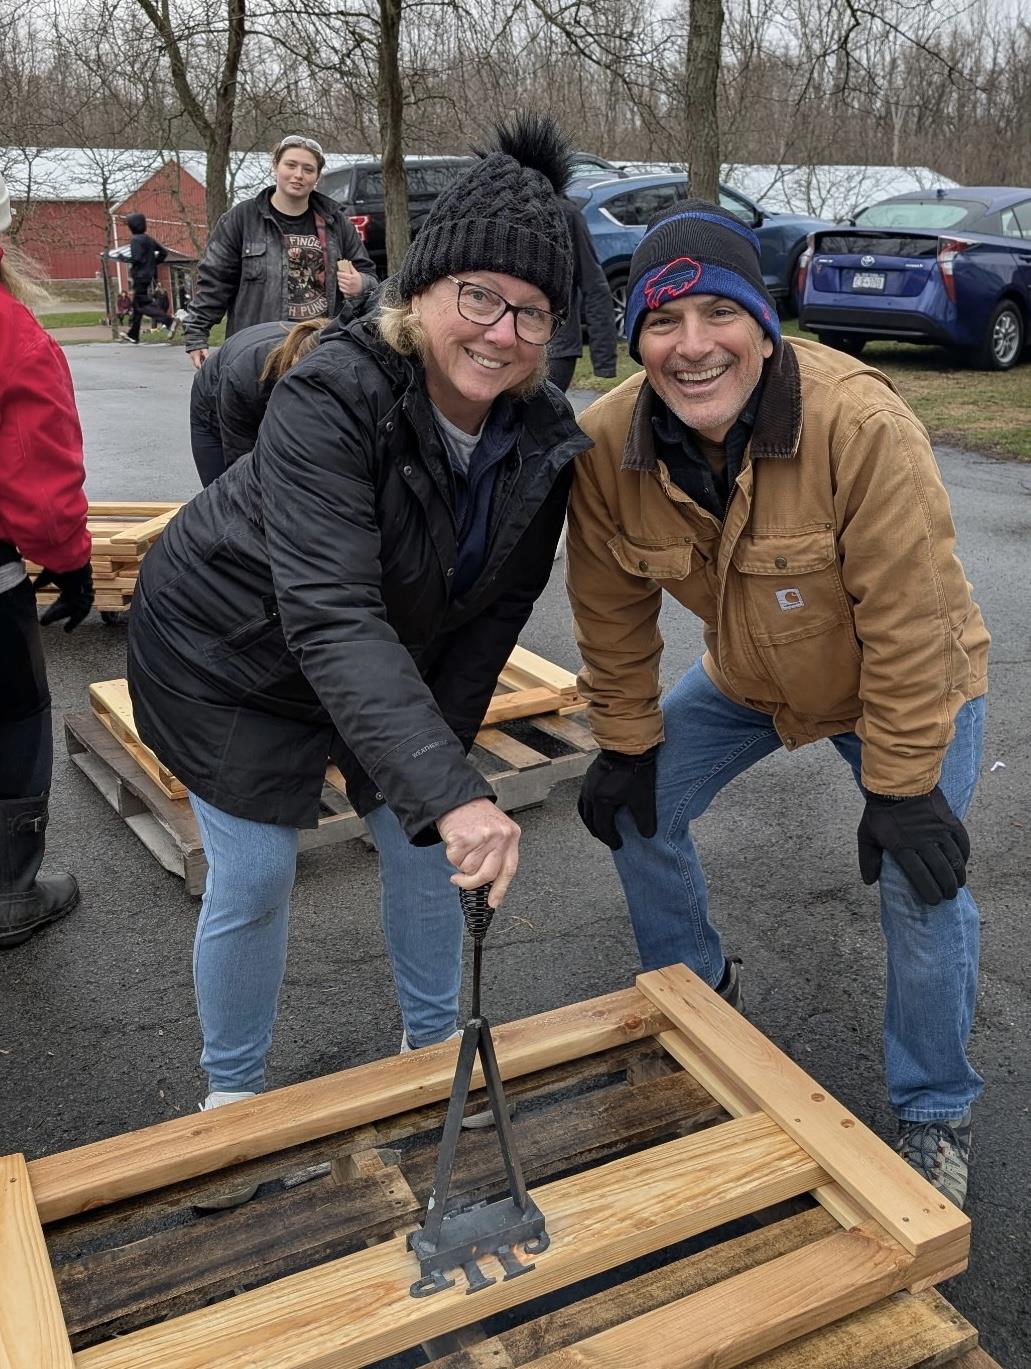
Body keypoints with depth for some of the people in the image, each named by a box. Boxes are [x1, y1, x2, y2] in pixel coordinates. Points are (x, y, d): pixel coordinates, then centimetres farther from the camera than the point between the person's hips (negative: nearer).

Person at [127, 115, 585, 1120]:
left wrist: (441, 764, -10)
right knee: (252, 880, 0)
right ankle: (232, 1092, 26)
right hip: (228, 652, -5)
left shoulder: (543, 438, -16)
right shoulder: (331, 399, -35)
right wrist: (451, 792, -52)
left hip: (395, 658, 5)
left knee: (424, 839, 10)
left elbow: (494, 612, -7)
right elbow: (331, 619, -45)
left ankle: (432, 1039, 36)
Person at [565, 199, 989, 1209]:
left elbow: (908, 622, -29)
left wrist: (901, 788, -23)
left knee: (920, 887, -10)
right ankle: (696, 994, 32)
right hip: (746, 676, 5)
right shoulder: (607, 445, -22)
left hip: (912, 688, -4)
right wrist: (625, 746, -3)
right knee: (636, 813, 4)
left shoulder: (860, 423, -36)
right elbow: (614, 615, -9)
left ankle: (934, 1114, 17)